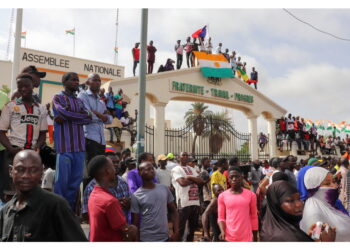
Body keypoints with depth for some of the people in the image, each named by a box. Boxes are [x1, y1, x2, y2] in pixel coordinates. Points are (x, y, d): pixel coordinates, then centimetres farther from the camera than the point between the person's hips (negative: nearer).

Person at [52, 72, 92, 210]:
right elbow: (63, 111, -15)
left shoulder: (79, 100, 20)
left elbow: (88, 118, 4)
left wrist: (66, 118, -7)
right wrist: (81, 115, -1)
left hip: (79, 145, 5)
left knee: (76, 179, 6)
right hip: (64, 145, -5)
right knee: (62, 179, -5)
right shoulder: (58, 97, 5)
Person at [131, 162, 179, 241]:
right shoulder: (136, 196, -9)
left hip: (165, 237, 4)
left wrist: (176, 232, 0)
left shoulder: (164, 189, 4)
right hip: (146, 239, -4)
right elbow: (135, 223, -5)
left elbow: (173, 211, 10)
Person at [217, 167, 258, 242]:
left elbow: (254, 218, 8)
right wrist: (222, 231, -13)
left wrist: (255, 238, 10)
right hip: (228, 237, 0)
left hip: (246, 238, 1)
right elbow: (221, 217, 4)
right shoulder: (222, 196, 0)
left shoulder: (251, 195, 2)